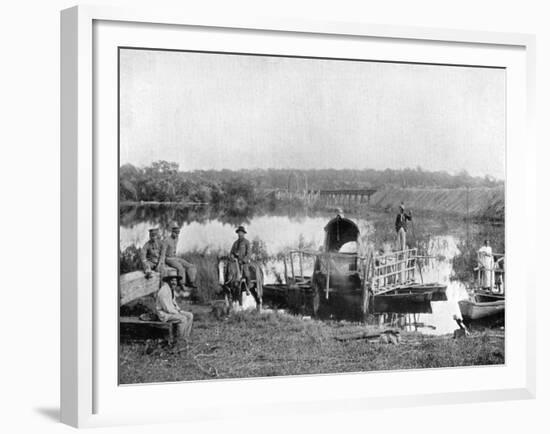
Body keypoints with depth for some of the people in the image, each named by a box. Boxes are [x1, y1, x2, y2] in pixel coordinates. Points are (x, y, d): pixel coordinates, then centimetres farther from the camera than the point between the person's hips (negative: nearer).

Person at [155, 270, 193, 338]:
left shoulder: (172, 289, 7)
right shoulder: (164, 291, -25)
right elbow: (167, 308, -25)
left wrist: (179, 310, 3)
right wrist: (178, 313, -15)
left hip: (172, 310, 10)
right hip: (164, 313, -10)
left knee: (190, 315, -1)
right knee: (183, 318, -26)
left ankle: (186, 337, -1)